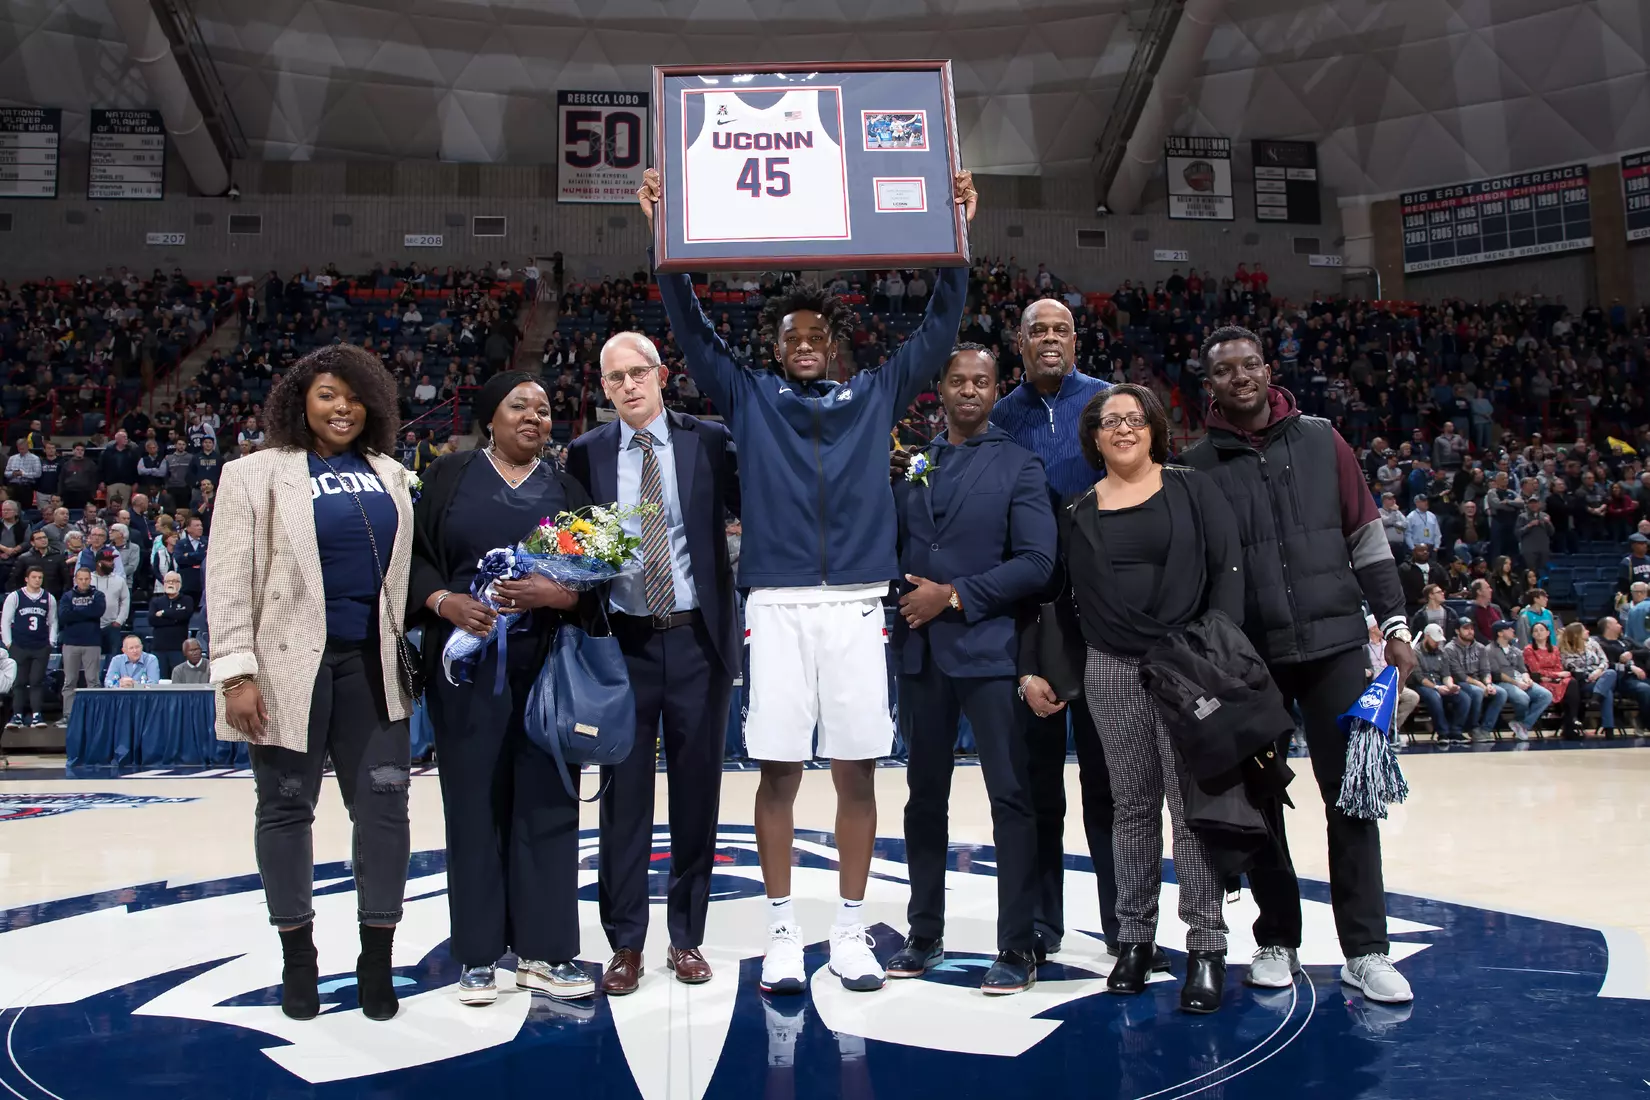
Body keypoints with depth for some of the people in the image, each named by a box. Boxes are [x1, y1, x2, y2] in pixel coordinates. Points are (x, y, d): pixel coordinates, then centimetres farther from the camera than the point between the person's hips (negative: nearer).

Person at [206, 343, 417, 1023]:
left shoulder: (390, 474, 12)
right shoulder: (257, 475, 0)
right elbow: (229, 578, -5)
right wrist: (237, 672, -12)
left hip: (373, 663, 4)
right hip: (291, 665, -3)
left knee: (383, 800, 2)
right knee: (287, 806, 7)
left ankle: (377, 956, 14)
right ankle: (297, 957, 23)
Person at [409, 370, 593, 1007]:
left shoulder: (567, 490, 11)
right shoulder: (449, 477, 8)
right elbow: (414, 556, 2)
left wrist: (557, 593, -14)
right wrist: (445, 602, -15)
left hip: (547, 666, 2)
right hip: (468, 662, -1)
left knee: (545, 803, 2)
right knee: (475, 800, 2)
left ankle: (544, 951, 10)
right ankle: (478, 955, 12)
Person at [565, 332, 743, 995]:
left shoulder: (709, 440, 2)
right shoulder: (587, 453, 6)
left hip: (698, 639, 0)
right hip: (624, 642, 1)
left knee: (697, 791, 8)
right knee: (625, 795, 5)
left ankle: (687, 937, 22)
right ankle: (625, 942, 17)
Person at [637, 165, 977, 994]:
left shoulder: (875, 396, 14)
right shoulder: (750, 397, 12)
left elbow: (938, 331, 13)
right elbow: (691, 329, 7)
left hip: (856, 606, 1)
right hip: (777, 606, -1)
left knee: (857, 770, 4)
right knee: (778, 769, 1)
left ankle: (850, 931, 16)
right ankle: (783, 932, 14)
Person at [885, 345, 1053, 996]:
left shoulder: (1019, 467, 1)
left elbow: (1037, 562, -9)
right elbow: (894, 545, 15)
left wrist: (956, 596, -13)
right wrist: (906, 600, -4)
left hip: (987, 649, -4)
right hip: (920, 651, 4)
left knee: (1010, 797, -2)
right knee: (925, 795, 11)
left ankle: (1017, 949, 7)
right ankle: (925, 935, 24)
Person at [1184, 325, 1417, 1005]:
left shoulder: (1321, 441, 6)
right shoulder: (1198, 466, 3)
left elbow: (1366, 538, 8)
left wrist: (1393, 623, 2)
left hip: (1333, 642, 0)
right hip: (1246, 657, 0)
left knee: (1350, 796, 0)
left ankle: (1366, 950, 8)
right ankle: (1277, 942, 20)